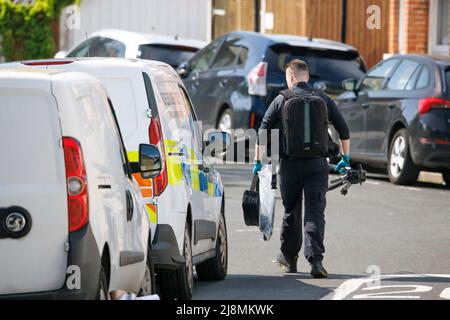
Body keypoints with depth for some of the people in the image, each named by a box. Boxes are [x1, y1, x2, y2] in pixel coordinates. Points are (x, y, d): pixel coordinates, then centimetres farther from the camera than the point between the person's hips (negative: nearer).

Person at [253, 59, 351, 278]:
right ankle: (315, 259, -17)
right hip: (317, 165, 0)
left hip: (290, 164, 0)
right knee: (315, 212, -2)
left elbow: (263, 131, -2)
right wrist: (345, 158, 20)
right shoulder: (323, 99, 6)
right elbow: (343, 130, 9)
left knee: (291, 212, 13)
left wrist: (258, 161, 4)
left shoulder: (281, 101, 1)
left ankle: (288, 258, 25)